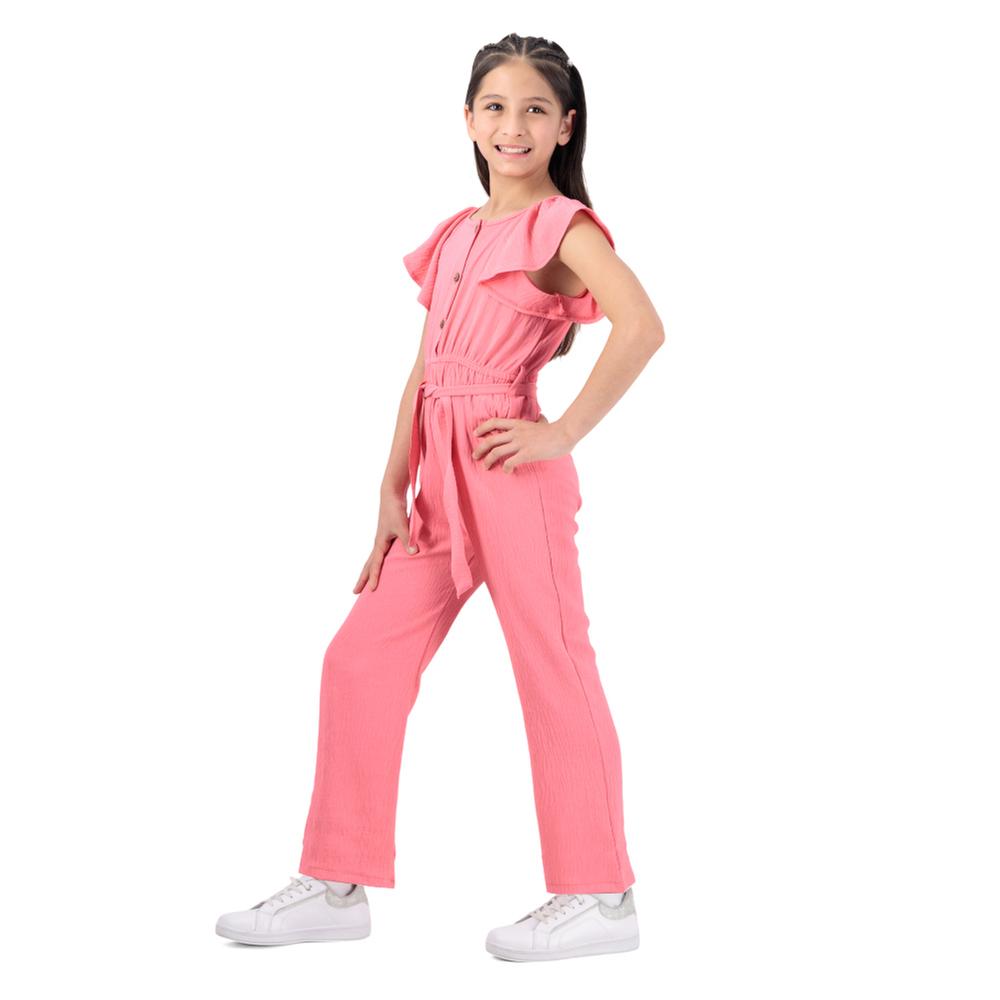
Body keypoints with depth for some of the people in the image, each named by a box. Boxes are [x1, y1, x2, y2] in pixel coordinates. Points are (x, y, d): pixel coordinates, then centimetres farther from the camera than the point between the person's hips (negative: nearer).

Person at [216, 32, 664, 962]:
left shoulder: (561, 225, -5)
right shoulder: (457, 234, 17)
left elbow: (641, 326, -21)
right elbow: (425, 370, 15)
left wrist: (562, 433, -17)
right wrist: (392, 492, 8)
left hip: (509, 468, -8)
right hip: (439, 475, 8)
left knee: (551, 667, -1)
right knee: (361, 657, 6)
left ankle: (596, 896, 10)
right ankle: (338, 883, 15)